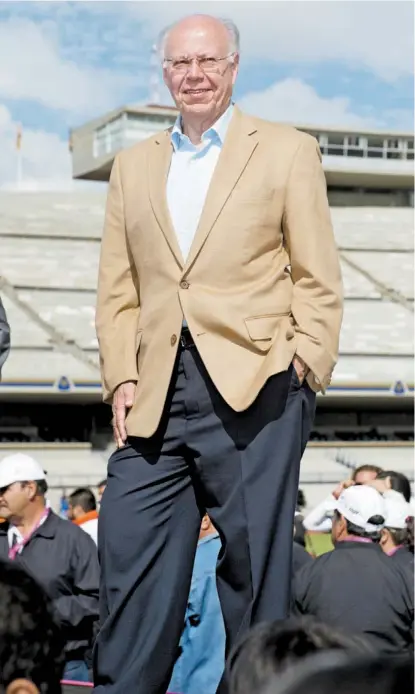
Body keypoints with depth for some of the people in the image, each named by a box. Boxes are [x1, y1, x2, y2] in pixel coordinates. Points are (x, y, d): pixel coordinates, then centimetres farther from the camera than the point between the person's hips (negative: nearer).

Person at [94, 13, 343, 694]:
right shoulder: (133, 165, 19)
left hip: (254, 388, -3)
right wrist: (121, 378, 2)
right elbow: (117, 289, 15)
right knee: (130, 554, 1)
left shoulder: (287, 151, 8)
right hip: (158, 393, 4)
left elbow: (317, 281, 4)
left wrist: (303, 368, -8)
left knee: (254, 558, 1)